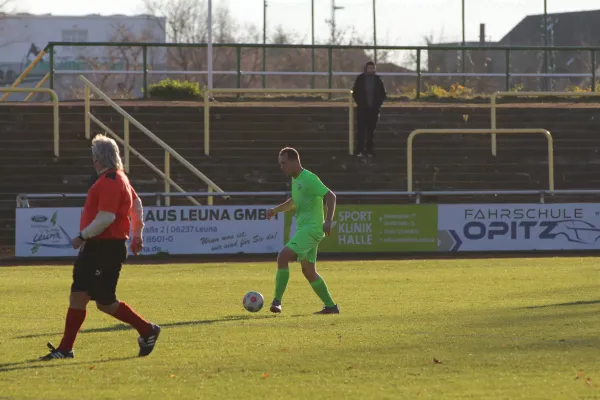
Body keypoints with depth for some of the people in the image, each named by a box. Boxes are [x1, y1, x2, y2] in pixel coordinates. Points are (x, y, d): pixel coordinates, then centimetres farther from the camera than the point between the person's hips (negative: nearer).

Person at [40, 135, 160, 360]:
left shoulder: (110, 182, -18)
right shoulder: (118, 178, 15)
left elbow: (106, 217, -26)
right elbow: (137, 204, 25)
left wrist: (83, 237, -19)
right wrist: (137, 233, 30)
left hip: (106, 249, -10)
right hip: (95, 248, 10)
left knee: (105, 302, -5)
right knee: (77, 297, 6)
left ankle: (147, 331, 9)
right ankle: (65, 349, 7)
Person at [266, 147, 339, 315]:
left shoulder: (309, 179, -14)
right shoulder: (295, 179, 15)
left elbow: (330, 196, -19)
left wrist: (328, 221, -28)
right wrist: (275, 210, 22)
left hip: (311, 228, -10)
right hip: (303, 229, 10)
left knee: (283, 257, -19)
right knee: (309, 272, 13)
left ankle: (277, 301, -17)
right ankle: (331, 306, 19)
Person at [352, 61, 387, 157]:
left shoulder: (378, 79, 5)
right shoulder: (360, 79, 0)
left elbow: (383, 94, 9)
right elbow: (355, 92, 3)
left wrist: (378, 104, -2)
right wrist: (360, 103, -6)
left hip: (374, 109, 2)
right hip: (362, 109, -2)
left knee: (371, 130, 4)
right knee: (361, 129, -4)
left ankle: (369, 150, 8)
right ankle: (359, 150, -3)